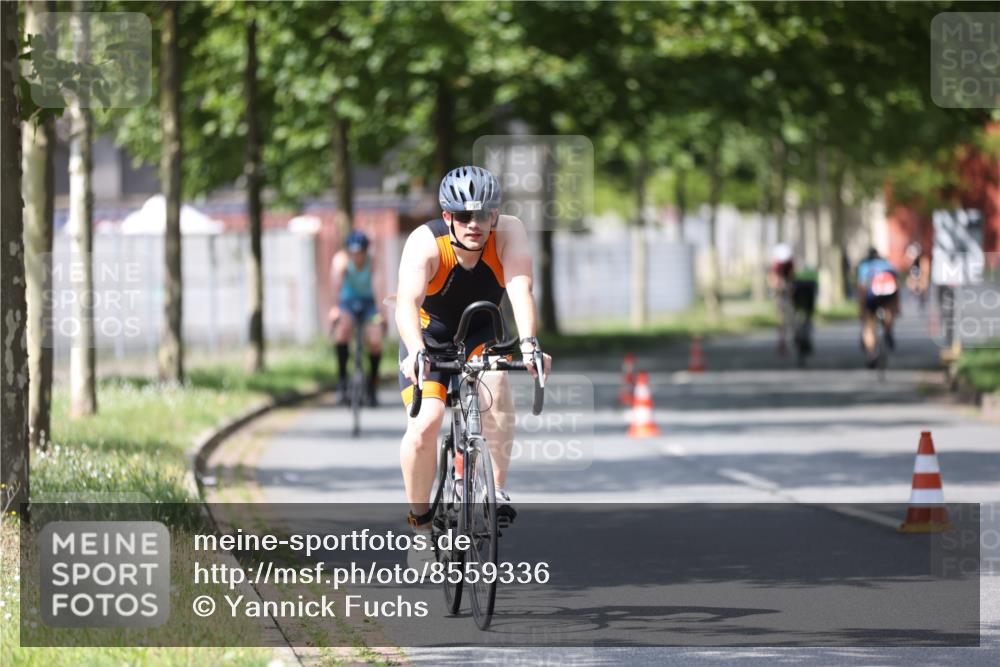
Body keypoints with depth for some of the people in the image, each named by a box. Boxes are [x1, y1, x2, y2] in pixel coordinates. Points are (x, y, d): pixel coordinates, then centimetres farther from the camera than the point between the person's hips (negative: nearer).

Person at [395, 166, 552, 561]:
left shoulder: (509, 233, -25)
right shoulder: (425, 243, -30)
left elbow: (520, 287, -39)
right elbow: (408, 301, -44)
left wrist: (528, 343, -56)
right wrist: (416, 352, -62)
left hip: (481, 333, 1)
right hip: (430, 335, -1)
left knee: (494, 384, -31)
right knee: (424, 424, -20)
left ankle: (497, 487, -19)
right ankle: (420, 521, 1)